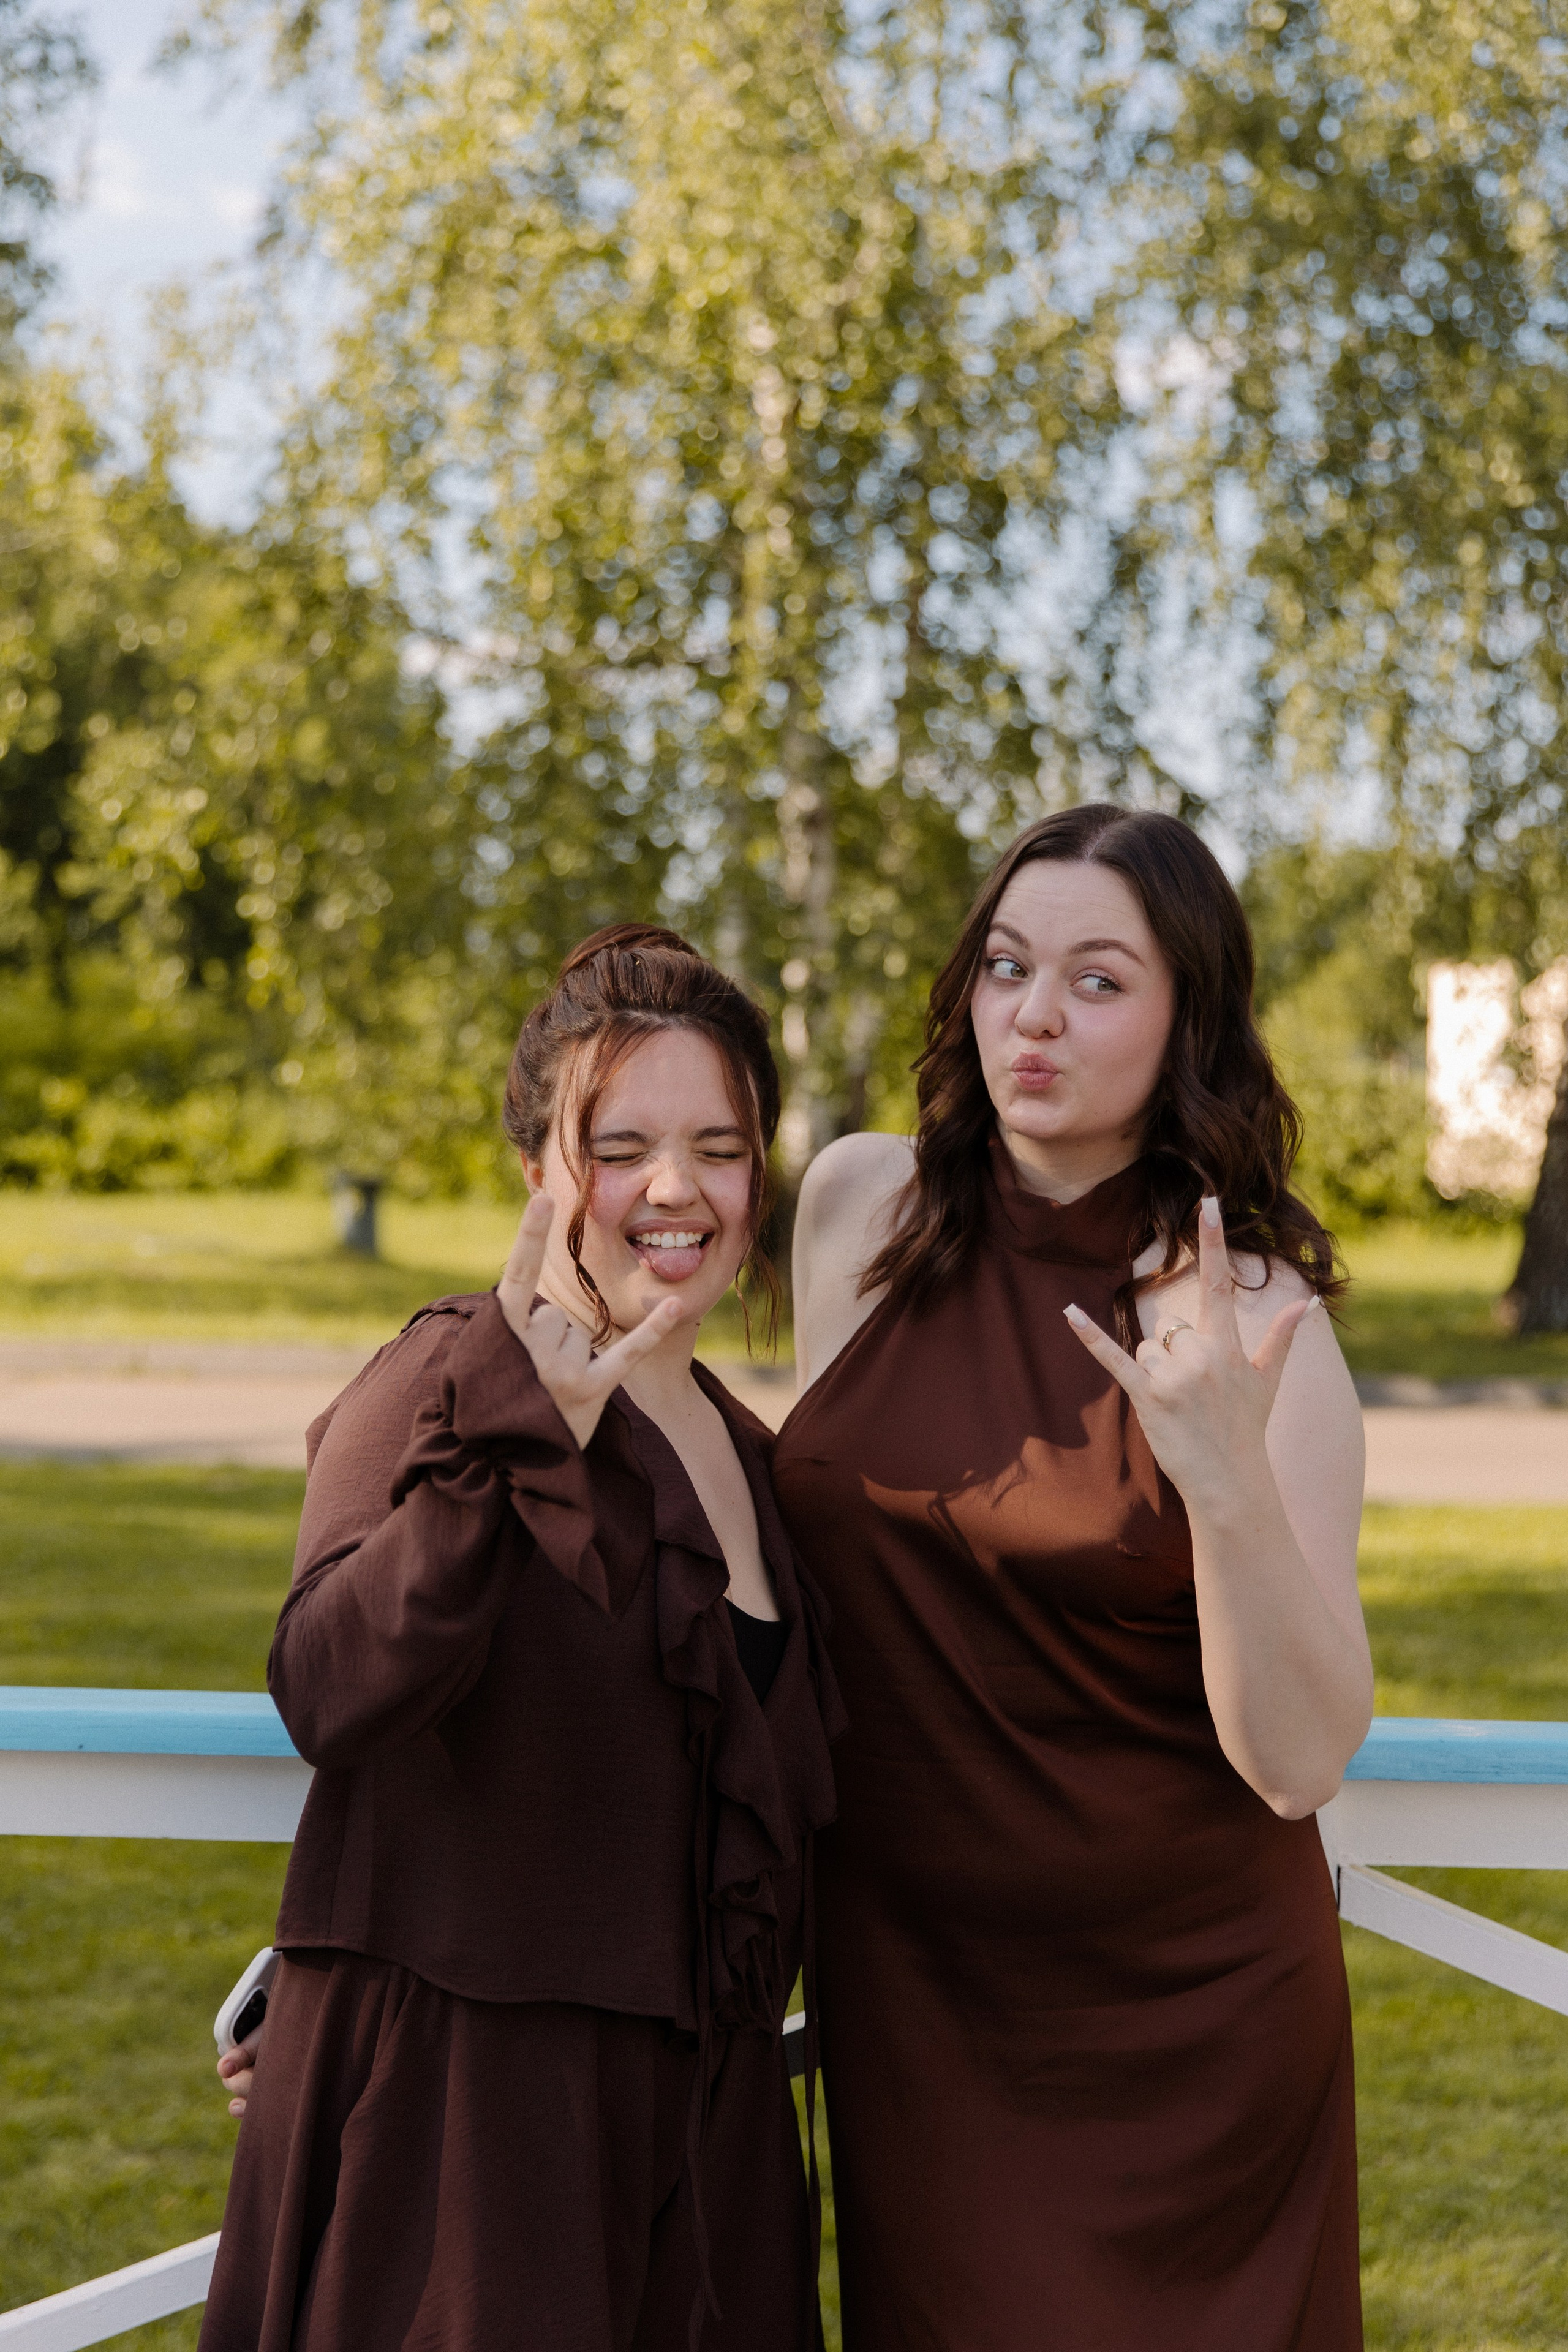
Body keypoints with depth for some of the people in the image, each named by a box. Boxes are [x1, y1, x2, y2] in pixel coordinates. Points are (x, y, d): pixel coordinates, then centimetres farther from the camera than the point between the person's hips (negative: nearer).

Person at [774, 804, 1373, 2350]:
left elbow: (1300, 1761, -19)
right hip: (905, 1989, 3)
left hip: (1181, 2019, -3)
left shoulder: (1250, 1314, -14)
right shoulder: (860, 1206, -3)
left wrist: (1228, 1476, -32)